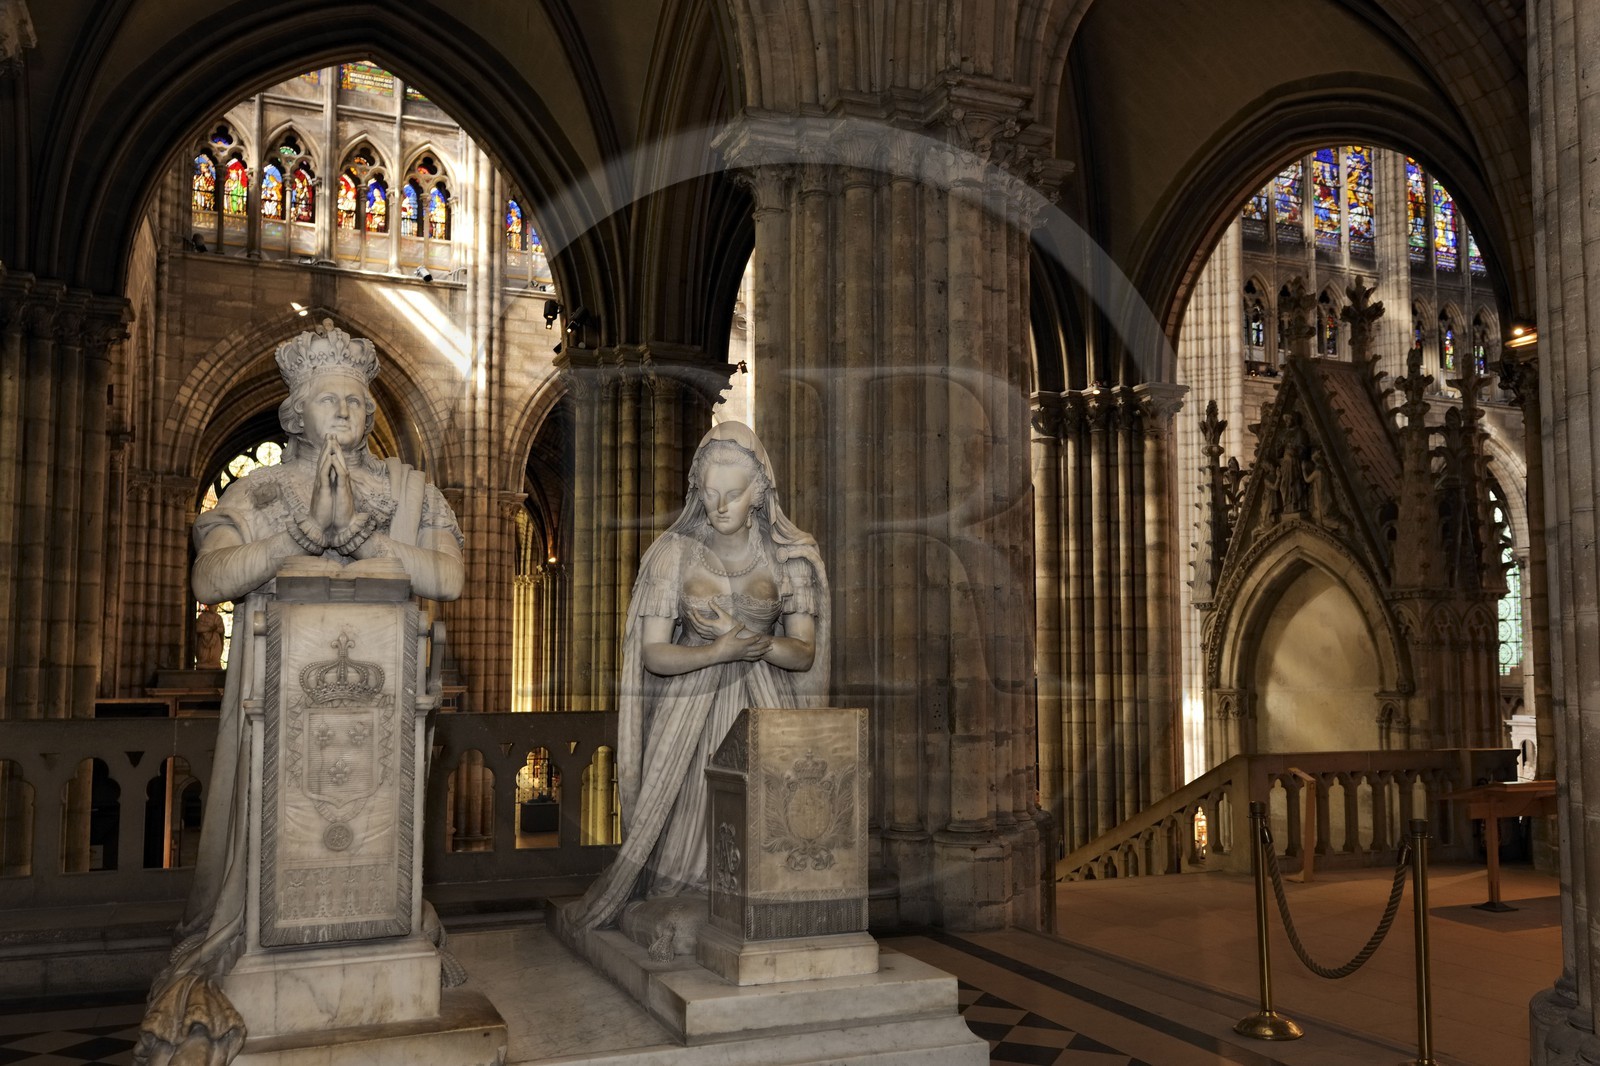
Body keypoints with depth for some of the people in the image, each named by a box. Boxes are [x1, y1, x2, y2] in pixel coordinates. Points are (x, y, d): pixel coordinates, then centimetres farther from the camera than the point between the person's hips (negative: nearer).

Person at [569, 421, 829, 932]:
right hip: (689, 700, -1)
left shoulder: (788, 556, 0)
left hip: (762, 702, 1)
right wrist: (717, 651, -22)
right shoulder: (675, 552, -4)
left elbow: (804, 653, 0)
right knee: (678, 821, -3)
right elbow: (653, 654, -7)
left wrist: (762, 646, -21)